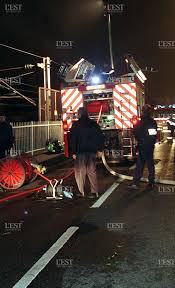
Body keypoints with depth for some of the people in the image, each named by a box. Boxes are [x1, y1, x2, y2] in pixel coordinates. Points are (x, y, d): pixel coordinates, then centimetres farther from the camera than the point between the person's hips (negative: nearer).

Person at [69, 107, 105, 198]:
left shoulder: (76, 125, -5)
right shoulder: (93, 124, 6)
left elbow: (72, 139, -9)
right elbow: (101, 136, 7)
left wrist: (73, 152, -6)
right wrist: (99, 148, 13)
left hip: (80, 151, -4)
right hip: (92, 151, 4)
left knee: (80, 171, 7)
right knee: (92, 171, 9)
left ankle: (81, 192, 13)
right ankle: (94, 192, 8)